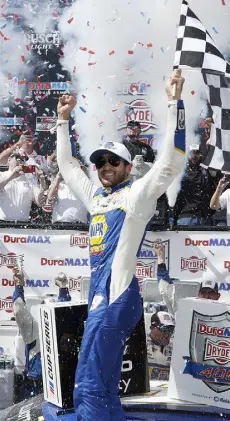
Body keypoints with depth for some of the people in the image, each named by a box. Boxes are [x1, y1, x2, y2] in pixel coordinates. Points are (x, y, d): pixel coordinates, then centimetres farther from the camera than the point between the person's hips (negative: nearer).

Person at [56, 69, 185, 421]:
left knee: (88, 389, -14)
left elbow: (172, 160, -11)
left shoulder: (138, 192, 2)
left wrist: (175, 102, -16)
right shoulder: (95, 196, 23)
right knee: (105, 391, 12)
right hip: (100, 294, 8)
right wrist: (63, 120, 31)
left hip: (118, 295, -8)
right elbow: (66, 164, 34)